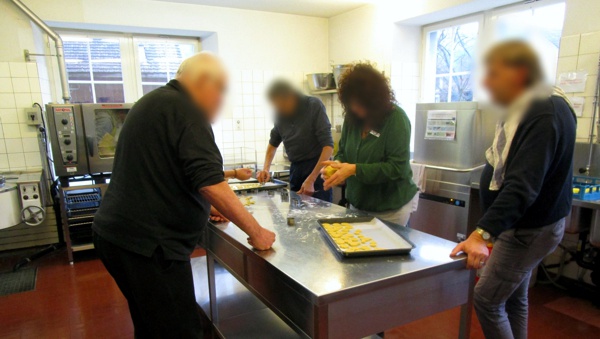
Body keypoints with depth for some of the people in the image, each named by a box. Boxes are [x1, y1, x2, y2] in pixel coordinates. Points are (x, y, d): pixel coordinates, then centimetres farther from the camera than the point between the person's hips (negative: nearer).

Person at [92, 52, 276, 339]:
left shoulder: (153, 102, 17)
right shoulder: (185, 108, -14)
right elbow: (209, 182, -23)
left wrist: (204, 208, 26)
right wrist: (256, 232, -15)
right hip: (147, 242, -10)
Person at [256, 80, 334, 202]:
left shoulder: (314, 105, -12)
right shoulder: (281, 114, 3)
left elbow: (328, 145, -15)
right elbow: (273, 142, 20)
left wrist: (311, 180, -20)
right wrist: (266, 168, 4)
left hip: (318, 165, -5)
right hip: (295, 168, 5)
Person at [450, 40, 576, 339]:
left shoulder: (543, 116, -25)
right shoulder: (527, 108, 7)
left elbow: (523, 186, -35)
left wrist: (482, 233, -40)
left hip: (531, 229, -10)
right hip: (523, 224, 10)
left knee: (487, 300, -3)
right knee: (514, 298, 20)